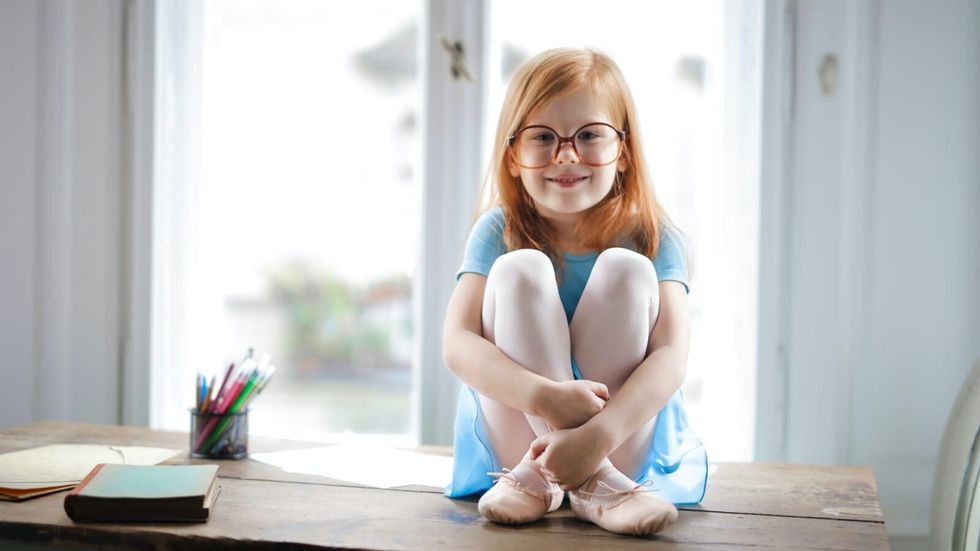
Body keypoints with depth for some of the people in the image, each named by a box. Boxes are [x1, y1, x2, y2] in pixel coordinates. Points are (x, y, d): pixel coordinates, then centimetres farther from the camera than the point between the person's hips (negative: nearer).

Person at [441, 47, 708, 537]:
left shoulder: (651, 239, -5)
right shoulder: (498, 232, -3)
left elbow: (670, 356, -20)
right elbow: (457, 345, -18)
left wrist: (598, 434, -37)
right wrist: (547, 396, -36)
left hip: (627, 436, 0)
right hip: (513, 429, 0)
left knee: (625, 268, -21)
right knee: (520, 268, -21)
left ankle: (537, 474, -25)